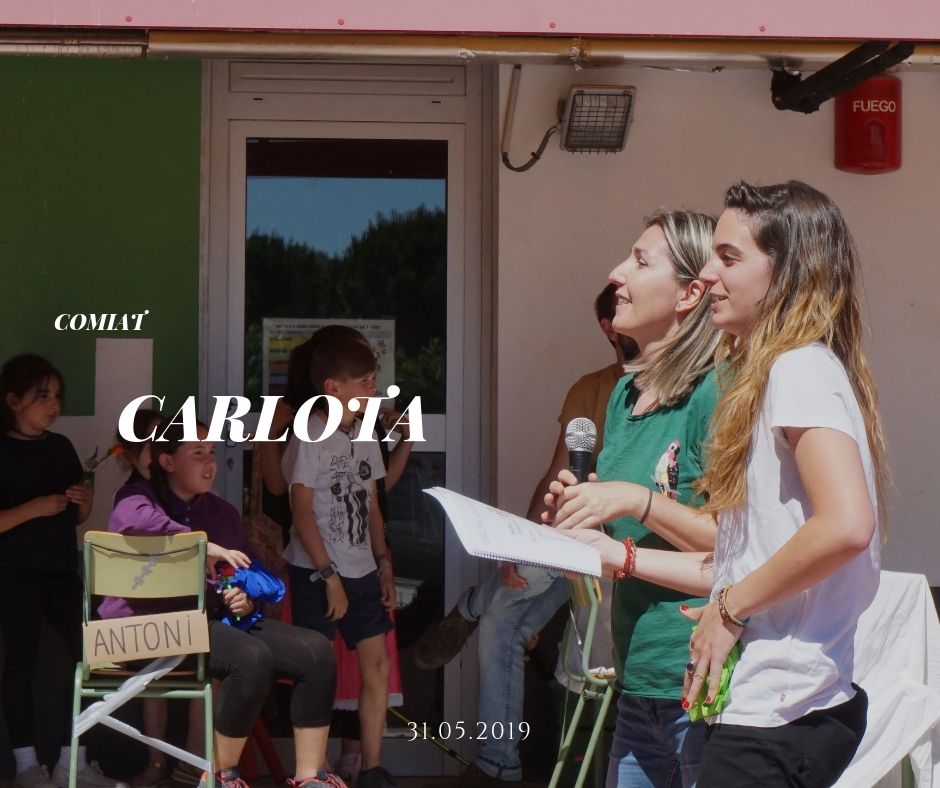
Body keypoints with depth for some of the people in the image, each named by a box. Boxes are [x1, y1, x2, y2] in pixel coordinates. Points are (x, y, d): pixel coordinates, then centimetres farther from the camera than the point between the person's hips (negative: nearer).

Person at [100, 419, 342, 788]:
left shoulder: (222, 512, 21)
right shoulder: (141, 496, 1)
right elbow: (132, 517, -27)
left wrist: (248, 600, 2)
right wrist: (204, 546, -26)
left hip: (216, 619, 7)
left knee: (316, 651, -12)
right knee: (252, 658, -33)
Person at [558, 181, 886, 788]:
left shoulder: (802, 369, -13)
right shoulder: (771, 376, 18)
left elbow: (846, 525, -27)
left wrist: (731, 606, -17)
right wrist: (618, 554, 16)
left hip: (779, 719, -9)